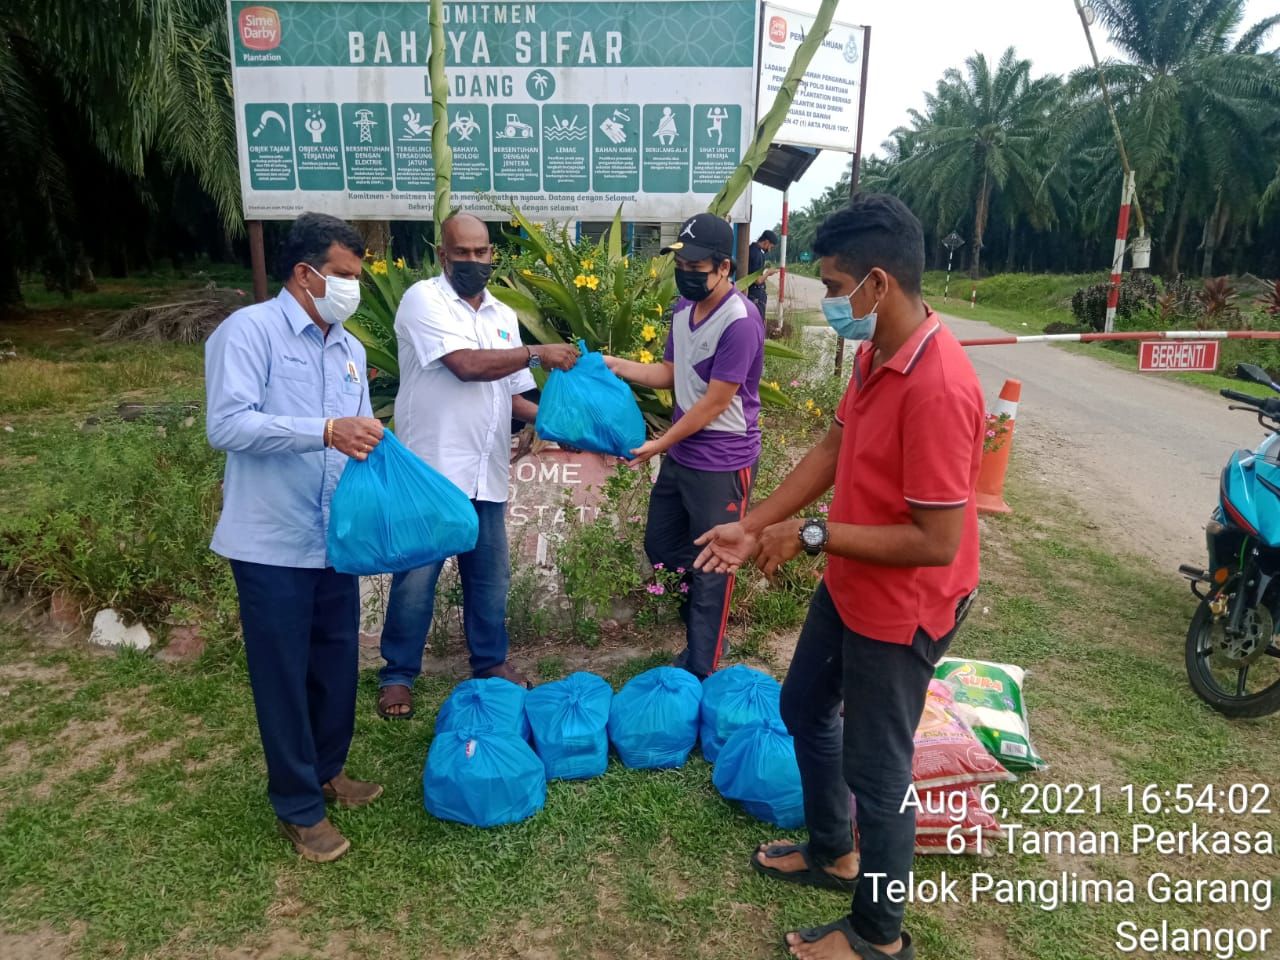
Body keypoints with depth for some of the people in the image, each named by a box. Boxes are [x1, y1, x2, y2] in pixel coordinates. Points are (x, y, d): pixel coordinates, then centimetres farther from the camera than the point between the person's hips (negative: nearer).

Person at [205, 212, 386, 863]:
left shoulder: (349, 349, 11)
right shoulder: (249, 330, -10)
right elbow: (227, 425, -22)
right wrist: (326, 432, -31)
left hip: (336, 541, 7)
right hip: (272, 544, -6)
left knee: (336, 665, 17)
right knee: (284, 676, 7)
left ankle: (326, 770, 39)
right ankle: (298, 807, 24)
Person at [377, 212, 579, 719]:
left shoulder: (504, 316, 13)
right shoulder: (423, 300, -7)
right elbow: (467, 364, -21)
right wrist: (537, 353, -16)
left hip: (486, 474, 6)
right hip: (431, 470, -6)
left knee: (490, 574, 15)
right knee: (416, 578, 4)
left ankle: (491, 660, 33)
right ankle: (398, 674, 21)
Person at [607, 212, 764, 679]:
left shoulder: (739, 322, -23)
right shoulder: (683, 307, 3)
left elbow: (715, 402, -21)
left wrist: (658, 445, -15)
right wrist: (610, 364, 3)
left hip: (721, 463, -9)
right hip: (680, 454, 9)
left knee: (709, 569, 5)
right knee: (661, 546, 20)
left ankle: (701, 669, 22)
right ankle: (703, 632, 43)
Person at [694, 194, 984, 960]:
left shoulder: (937, 387, -31)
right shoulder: (876, 351, -1)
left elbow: (936, 542, -30)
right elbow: (834, 448, 8)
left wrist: (812, 535, -23)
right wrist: (757, 525, 4)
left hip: (901, 608, -9)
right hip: (849, 586, 10)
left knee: (877, 767, 9)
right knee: (804, 708, 25)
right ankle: (833, 853, 50)